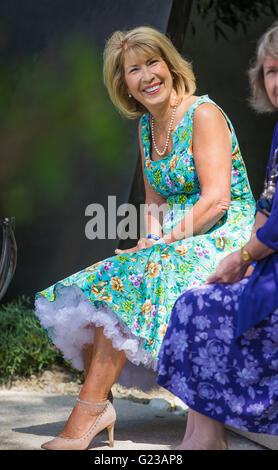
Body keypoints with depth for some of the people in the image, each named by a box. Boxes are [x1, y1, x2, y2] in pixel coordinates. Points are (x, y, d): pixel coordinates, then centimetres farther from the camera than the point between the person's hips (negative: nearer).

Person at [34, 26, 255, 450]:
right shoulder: (146, 124, 12)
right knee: (83, 294, -10)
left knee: (122, 281, -29)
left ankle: (87, 415, -26)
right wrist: (150, 240, -2)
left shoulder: (203, 113, -11)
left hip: (223, 240, -8)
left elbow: (217, 199, -19)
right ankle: (100, 406, -13)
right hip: (173, 245, 8)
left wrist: (162, 242, -18)